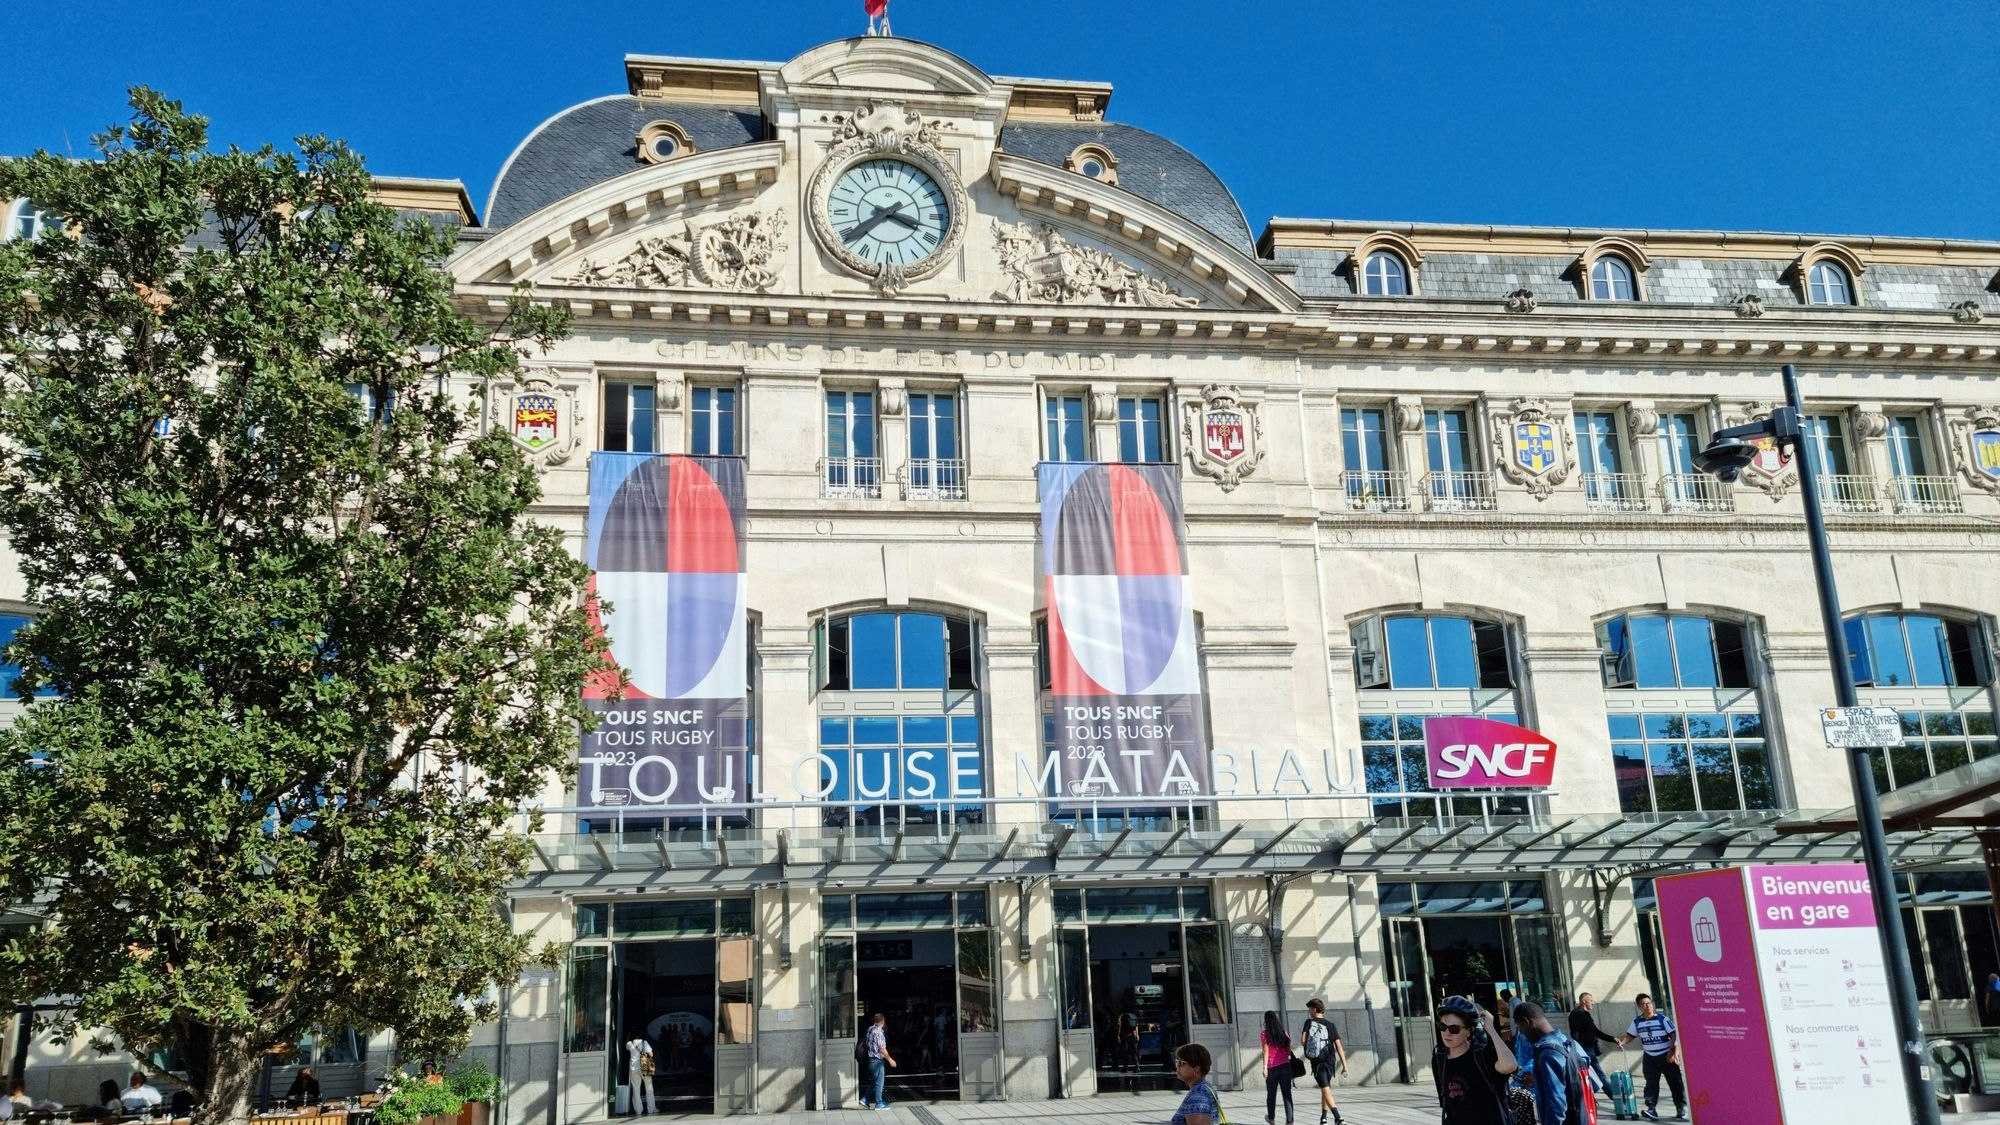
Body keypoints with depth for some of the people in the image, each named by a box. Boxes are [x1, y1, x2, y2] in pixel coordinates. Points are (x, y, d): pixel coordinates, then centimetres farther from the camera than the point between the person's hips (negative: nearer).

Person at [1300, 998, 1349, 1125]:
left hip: (1315, 1061, -2)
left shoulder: (1309, 1022, 0)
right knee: (1326, 1088, 20)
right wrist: (1344, 1065, -3)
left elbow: (1303, 1041, -9)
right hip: (1329, 1060, 2)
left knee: (1325, 1089, -5)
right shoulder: (1330, 1025, 4)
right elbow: (1339, 1045, -2)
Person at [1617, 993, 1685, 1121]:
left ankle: (1681, 1109, 6)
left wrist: (1675, 1053, -17)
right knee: (1651, 1084, 1)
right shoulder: (1637, 1021, 2)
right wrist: (1622, 1041, -10)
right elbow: (1630, 1036, 10)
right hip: (1649, 1058, 3)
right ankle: (1651, 1109, 1)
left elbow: (1674, 1035, -10)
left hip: (1667, 1056, -3)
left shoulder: (1663, 1018, -10)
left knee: (1675, 1082, -1)